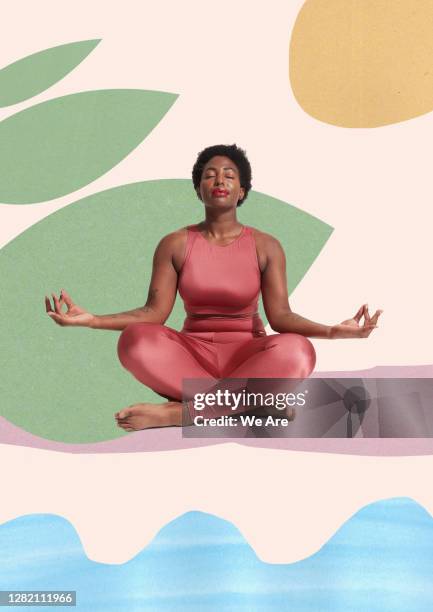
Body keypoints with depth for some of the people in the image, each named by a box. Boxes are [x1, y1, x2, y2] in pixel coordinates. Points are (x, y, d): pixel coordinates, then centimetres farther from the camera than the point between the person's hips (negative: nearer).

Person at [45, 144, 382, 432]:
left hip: (246, 355, 0)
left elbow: (280, 315, -8)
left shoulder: (266, 246, -1)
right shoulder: (175, 244, 1)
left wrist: (332, 331, -27)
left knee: (297, 352, -34)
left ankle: (179, 411, -30)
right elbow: (154, 312, -6)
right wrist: (91, 319, -19)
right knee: (135, 341, -32)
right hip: (192, 353, 0)